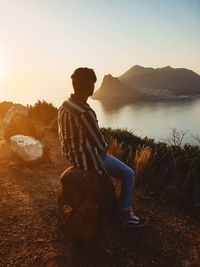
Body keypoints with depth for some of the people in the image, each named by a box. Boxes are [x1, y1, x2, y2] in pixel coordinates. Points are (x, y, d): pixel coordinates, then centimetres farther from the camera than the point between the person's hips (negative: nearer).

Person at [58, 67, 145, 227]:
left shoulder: (65, 105, -1)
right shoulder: (85, 112, -31)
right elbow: (101, 144, -24)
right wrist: (105, 148, 1)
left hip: (72, 154, 10)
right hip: (88, 159, -10)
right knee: (129, 175, 5)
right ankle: (125, 215, 20)